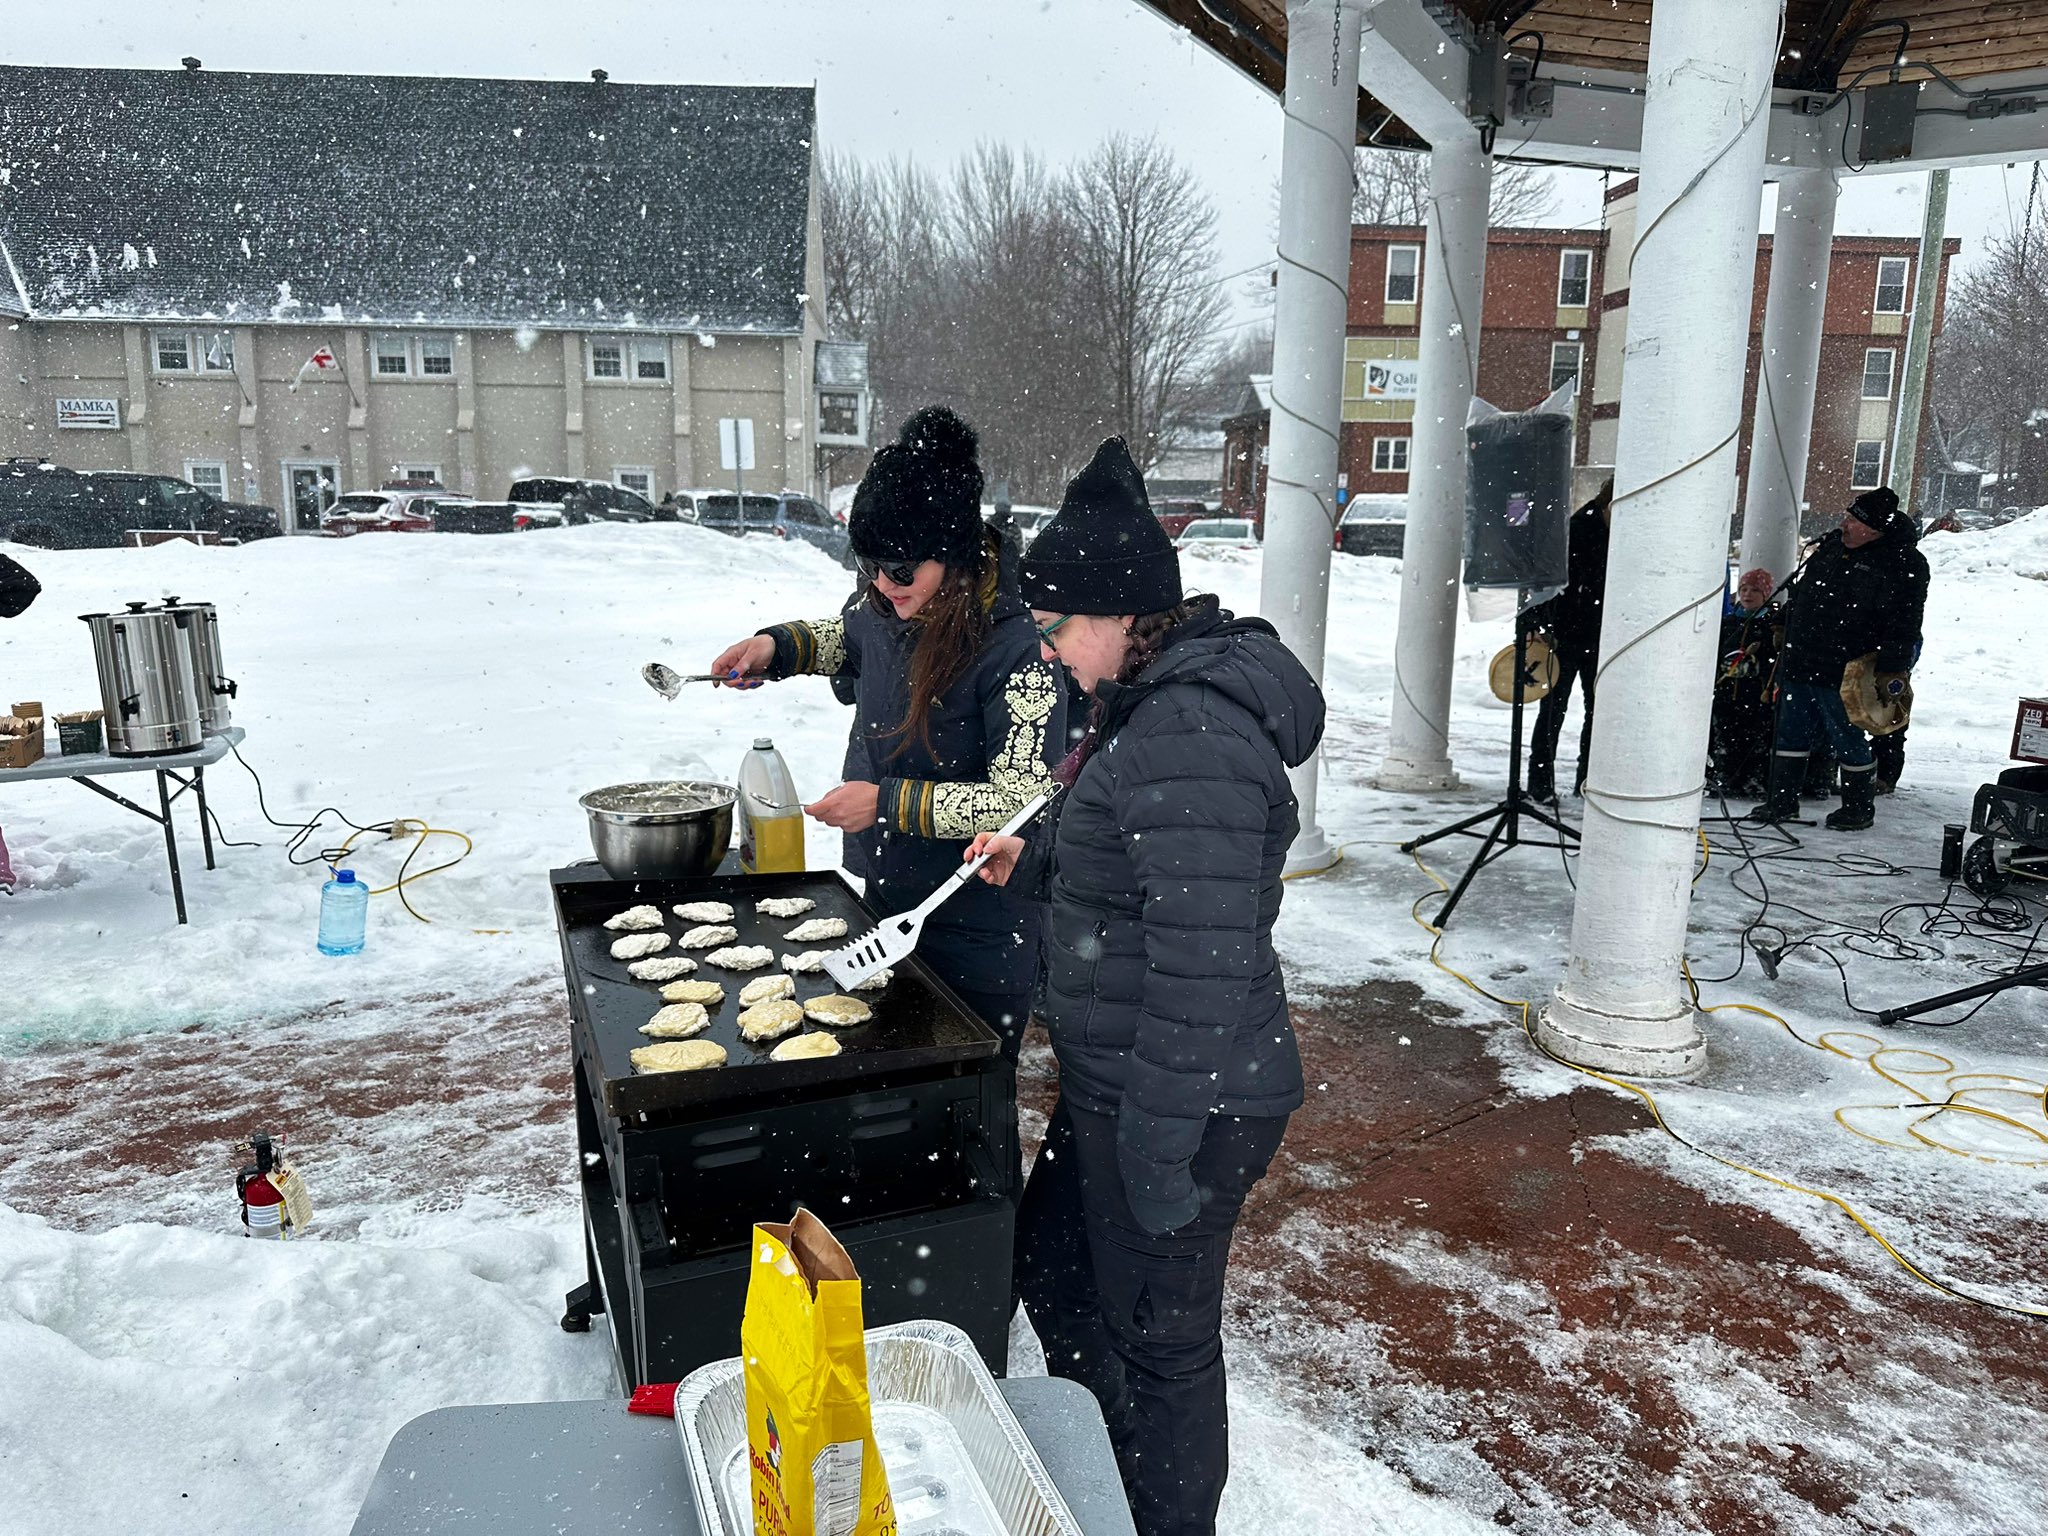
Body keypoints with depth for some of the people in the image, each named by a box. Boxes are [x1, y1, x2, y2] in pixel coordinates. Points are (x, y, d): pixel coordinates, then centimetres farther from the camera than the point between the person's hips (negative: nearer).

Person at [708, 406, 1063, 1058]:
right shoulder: (886, 608, -4)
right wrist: (777, 646, 4)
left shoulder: (1015, 647, -26)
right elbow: (846, 637, 22)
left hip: (979, 932, -7)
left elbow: (1023, 800, -27)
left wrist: (888, 802, -25)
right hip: (888, 896, 7)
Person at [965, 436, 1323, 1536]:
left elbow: (1204, 963, -29)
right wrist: (1036, 854, 15)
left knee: (1160, 1341, 10)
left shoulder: (1190, 731, -27)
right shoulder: (1158, 699, 6)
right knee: (1050, 1261, 26)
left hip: (1186, 1107, -11)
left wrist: (1159, 1151, -24)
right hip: (1111, 1087, 11)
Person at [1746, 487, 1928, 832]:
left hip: (1842, 676, -7)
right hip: (1799, 667, 7)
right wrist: (1787, 642, 21)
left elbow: (1903, 625, -13)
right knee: (1791, 735, 12)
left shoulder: (1903, 564, -11)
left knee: (1848, 742, 5)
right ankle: (1781, 801, 22)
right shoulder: (1833, 545, 10)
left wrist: (1891, 672, -17)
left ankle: (1859, 808, 22)